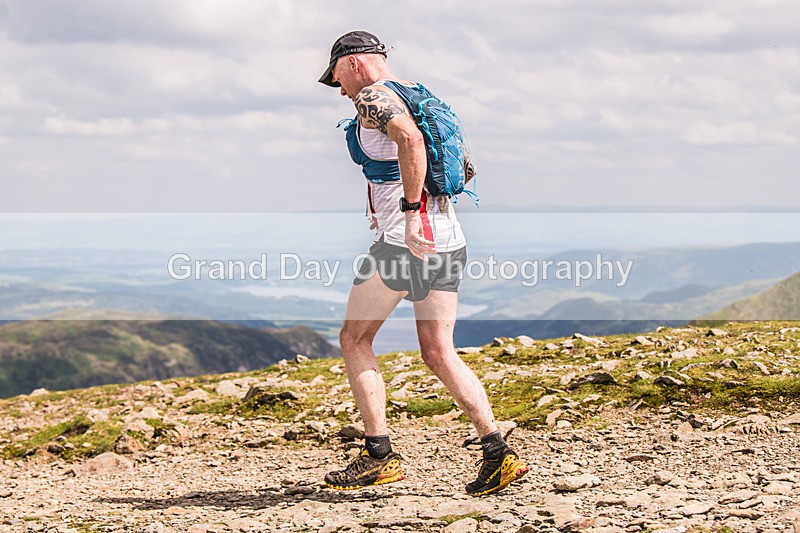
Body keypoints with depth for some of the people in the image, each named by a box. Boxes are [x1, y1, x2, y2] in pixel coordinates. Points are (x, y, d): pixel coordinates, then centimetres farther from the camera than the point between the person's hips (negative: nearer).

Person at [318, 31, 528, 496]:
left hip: (406, 239, -8)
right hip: (449, 239, 8)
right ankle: (498, 453, -4)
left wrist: (409, 211, -26)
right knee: (439, 353, 7)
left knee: (355, 339, 6)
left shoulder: (373, 96, -5)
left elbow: (410, 139, -27)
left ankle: (379, 456, 2)